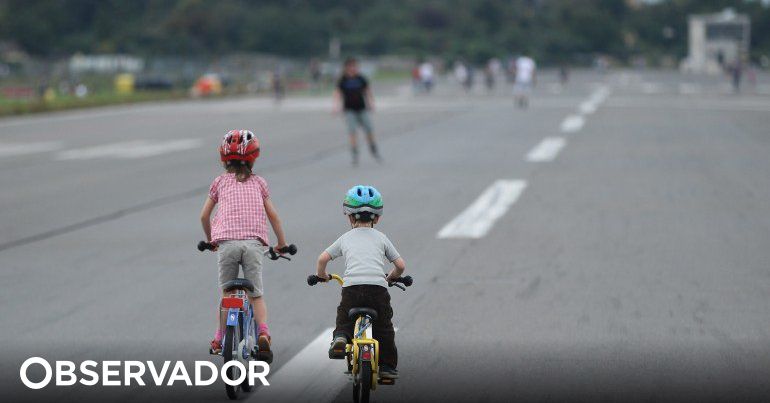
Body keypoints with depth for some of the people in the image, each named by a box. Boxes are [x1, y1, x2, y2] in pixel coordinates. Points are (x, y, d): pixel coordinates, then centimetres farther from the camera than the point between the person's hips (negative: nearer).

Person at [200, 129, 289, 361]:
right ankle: (263, 333, -15)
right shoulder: (258, 183, 18)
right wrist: (282, 244, 28)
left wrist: (210, 239, 36)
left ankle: (220, 339, 16)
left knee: (226, 294, 12)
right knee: (256, 294, 6)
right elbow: (272, 215, 17)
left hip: (227, 242, 0)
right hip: (254, 242, 0)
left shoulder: (220, 182, 16)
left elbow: (204, 216, 19)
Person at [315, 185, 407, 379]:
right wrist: (391, 277, 39)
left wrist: (321, 275, 32)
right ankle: (388, 367, 15)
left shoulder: (345, 238, 20)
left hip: (351, 286, 0)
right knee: (383, 328, 15)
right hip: (378, 287, 0)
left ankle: (340, 337, -15)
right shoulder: (381, 238, 20)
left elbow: (322, 258, 11)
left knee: (344, 321, 16)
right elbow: (400, 265, 18)